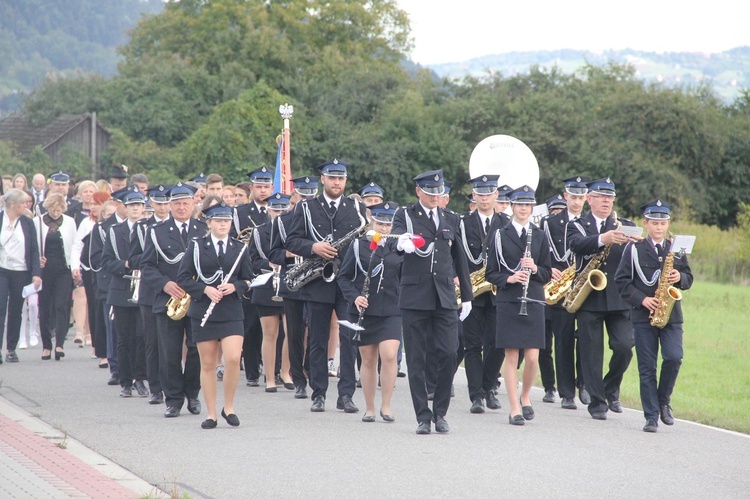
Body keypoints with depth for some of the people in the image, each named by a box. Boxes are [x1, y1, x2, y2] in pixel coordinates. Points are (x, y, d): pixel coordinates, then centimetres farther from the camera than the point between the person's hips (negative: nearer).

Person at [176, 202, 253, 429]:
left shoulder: (239, 248, 7)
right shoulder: (196, 246, 3)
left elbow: (248, 281, 10)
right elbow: (183, 278, 1)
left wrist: (234, 287, -11)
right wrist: (205, 289, -13)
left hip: (231, 313, 0)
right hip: (203, 312, 0)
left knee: (233, 359, -15)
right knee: (208, 364, 3)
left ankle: (229, 407, 2)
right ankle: (211, 414, 11)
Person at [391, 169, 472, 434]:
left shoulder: (451, 220, 14)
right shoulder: (405, 215, 4)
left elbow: (460, 258, 19)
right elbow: (396, 235, -16)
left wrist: (467, 296, 18)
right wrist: (402, 241, -41)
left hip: (445, 299, 2)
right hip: (414, 297, -2)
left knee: (449, 355, -8)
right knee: (417, 360, 0)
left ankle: (440, 412, 7)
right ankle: (423, 417, 7)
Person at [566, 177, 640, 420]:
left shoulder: (625, 226, 12)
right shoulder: (577, 226, 6)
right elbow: (577, 245, -17)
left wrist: (635, 243, -27)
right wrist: (602, 239, -37)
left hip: (619, 298, 1)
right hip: (589, 299, -1)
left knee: (624, 347, -8)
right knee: (592, 352, 1)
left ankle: (611, 389, 15)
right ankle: (597, 402, 8)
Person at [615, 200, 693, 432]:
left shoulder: (676, 249, 10)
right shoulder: (634, 249, 1)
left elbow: (688, 278, 14)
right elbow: (622, 280, -2)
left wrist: (680, 278, -9)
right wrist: (641, 299, -13)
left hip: (671, 315, 2)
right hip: (644, 316, -2)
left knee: (674, 358, -14)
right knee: (647, 367, -1)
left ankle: (663, 401, 10)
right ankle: (651, 416, 4)